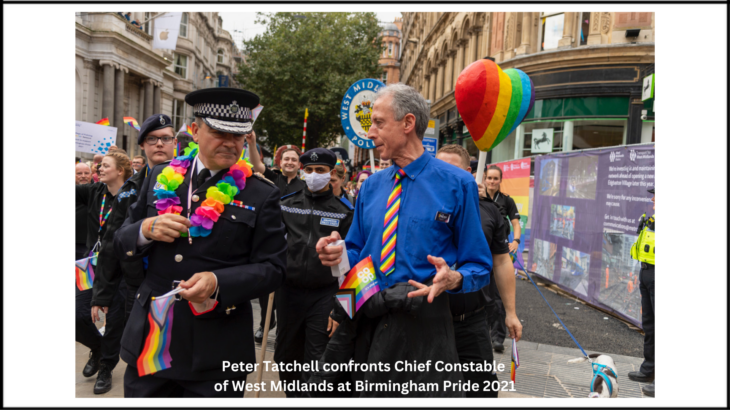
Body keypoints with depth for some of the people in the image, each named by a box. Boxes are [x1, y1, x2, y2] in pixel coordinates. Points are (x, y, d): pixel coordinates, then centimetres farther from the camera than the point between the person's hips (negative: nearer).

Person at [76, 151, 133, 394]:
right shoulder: (94, 192, 4)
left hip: (120, 269, -5)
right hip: (92, 265, 5)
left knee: (115, 320, 6)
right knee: (78, 315, 3)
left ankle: (106, 368, 28)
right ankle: (97, 348, 34)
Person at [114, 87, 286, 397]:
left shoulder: (261, 195, -3)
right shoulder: (161, 178, 7)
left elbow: (272, 268, -5)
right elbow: (121, 244, 11)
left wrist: (218, 283, -21)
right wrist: (146, 230, -12)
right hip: (149, 340, 3)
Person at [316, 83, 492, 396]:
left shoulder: (457, 184, -6)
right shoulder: (371, 186, 9)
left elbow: (479, 266, -3)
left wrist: (453, 279, -24)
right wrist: (338, 255, -5)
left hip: (424, 324, -4)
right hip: (368, 319, 5)